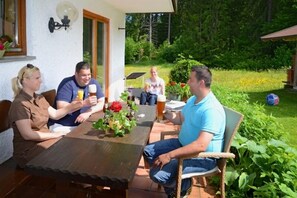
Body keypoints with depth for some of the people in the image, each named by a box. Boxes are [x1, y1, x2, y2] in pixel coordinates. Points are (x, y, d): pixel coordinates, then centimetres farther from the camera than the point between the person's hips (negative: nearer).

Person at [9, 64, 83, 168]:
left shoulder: (39, 98, 10)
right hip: (28, 149, -8)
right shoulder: (19, 104, -18)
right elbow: (27, 135, -21)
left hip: (44, 139, 8)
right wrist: (54, 134, -16)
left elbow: (55, 114, 8)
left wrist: (71, 106, -8)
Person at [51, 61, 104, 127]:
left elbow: (102, 103, -2)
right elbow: (60, 107, -20)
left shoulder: (93, 82, 3)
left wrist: (88, 113, -19)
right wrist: (84, 103, -26)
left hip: (84, 124, 5)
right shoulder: (67, 83, -11)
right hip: (63, 125, -5)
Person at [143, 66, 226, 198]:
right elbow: (180, 118, 20)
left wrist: (169, 156, -34)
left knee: (157, 174, -23)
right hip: (183, 144, 10)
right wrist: (166, 113, -1)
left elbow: (201, 146, -35)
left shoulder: (211, 110, -28)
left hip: (203, 157, -10)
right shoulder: (193, 99, 5)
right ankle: (173, 186, 18)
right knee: (148, 151, 7)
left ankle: (184, 185, 10)